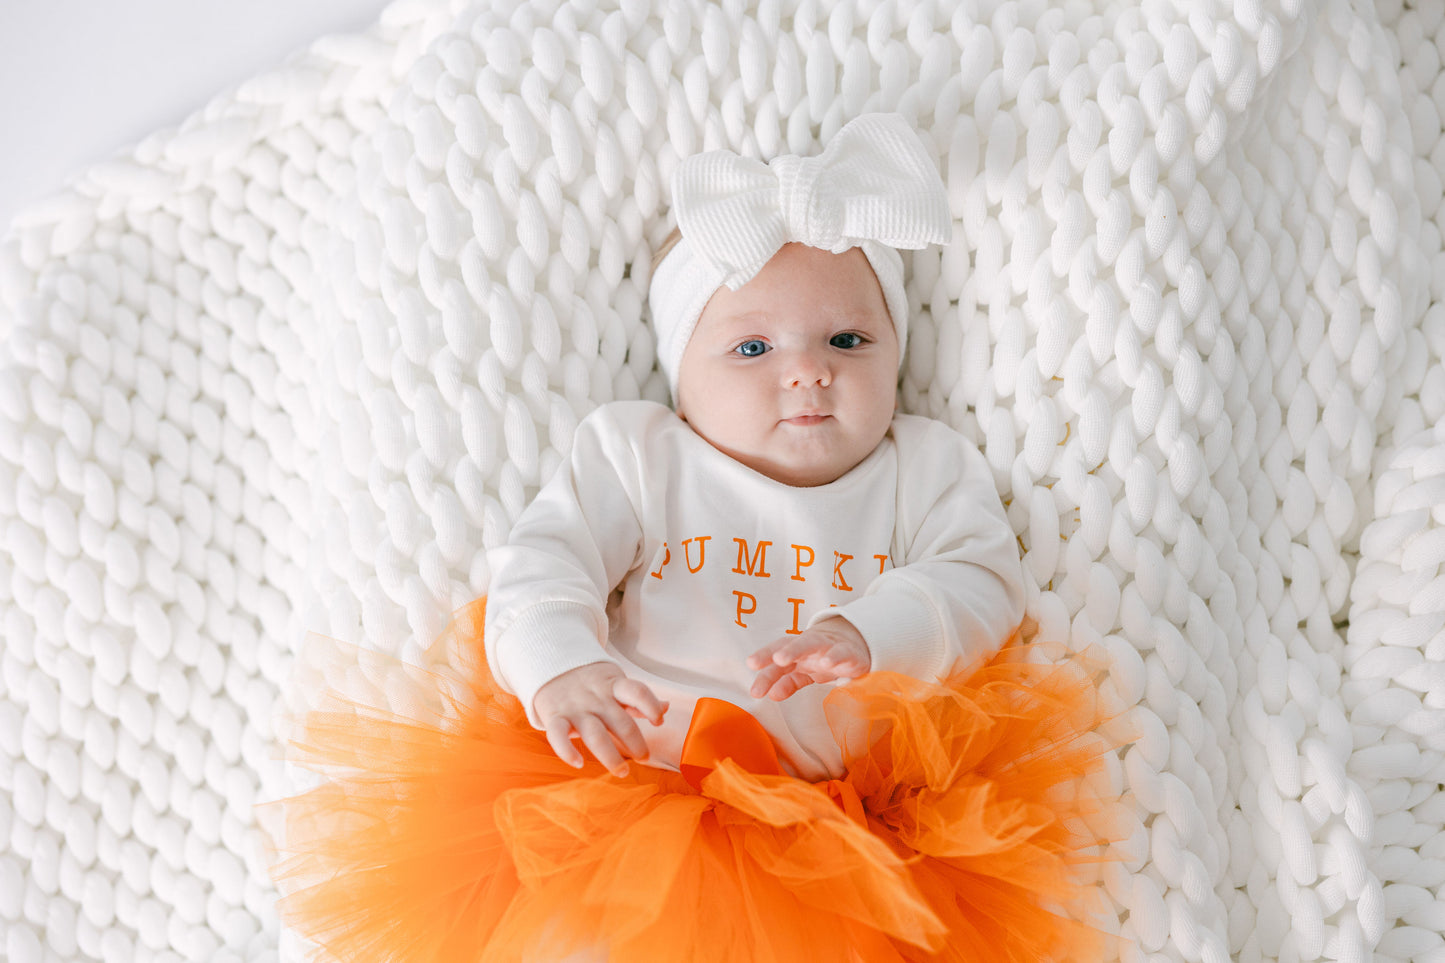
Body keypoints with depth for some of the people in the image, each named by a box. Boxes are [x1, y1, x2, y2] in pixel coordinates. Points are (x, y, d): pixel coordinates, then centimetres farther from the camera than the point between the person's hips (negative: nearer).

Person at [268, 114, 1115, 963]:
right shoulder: (638, 453, 13)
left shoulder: (928, 467, 17)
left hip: (845, 816, 1)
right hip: (642, 784, -1)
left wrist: (872, 634, -17)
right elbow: (547, 562, 4)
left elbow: (981, 582, 5)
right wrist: (559, 668, -20)